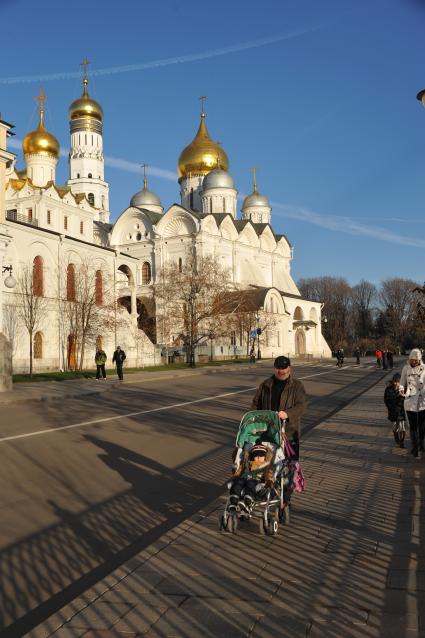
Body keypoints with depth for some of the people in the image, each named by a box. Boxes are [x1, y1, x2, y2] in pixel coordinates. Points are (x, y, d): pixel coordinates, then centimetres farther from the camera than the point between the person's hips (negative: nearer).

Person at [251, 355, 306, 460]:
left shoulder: (297, 386, -1)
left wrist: (287, 413, -30)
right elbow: (255, 403, 15)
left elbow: (301, 406, -12)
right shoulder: (265, 385, 10)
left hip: (289, 432, -3)